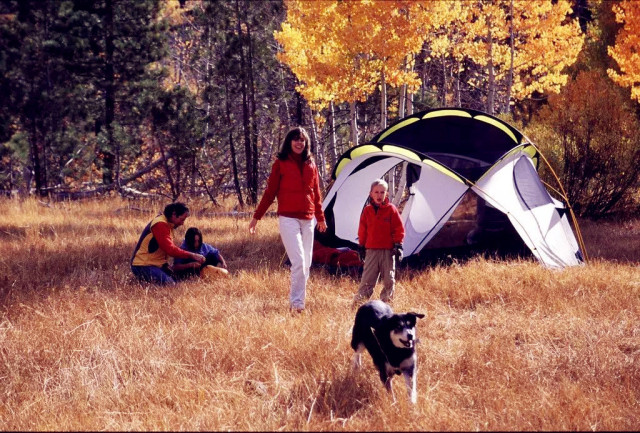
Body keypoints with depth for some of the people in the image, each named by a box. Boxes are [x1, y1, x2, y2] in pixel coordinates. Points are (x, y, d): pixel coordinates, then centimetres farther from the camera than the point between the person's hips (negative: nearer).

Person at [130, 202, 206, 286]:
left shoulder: (167, 224, 14)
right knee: (170, 285, -23)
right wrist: (192, 255, -25)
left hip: (157, 264, 11)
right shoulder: (160, 224, -20)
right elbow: (170, 250, -27)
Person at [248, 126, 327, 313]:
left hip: (308, 219, 5)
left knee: (306, 263, 7)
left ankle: (296, 299, 18)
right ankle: (296, 302, -10)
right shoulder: (281, 164, -1)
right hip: (288, 218, -5)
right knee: (298, 261, -15)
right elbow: (270, 192, 2)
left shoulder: (311, 165, 11)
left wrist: (320, 217, 26)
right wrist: (256, 217, 1)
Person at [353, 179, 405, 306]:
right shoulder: (367, 210, 4)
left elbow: (398, 229, 1)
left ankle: (386, 301, 14)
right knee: (367, 278, 0)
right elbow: (362, 230, 11)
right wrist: (362, 246, 11)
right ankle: (358, 302, 2)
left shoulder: (391, 209, -2)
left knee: (389, 279, 4)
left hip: (388, 250, -1)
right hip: (371, 250, 1)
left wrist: (398, 245, -5)